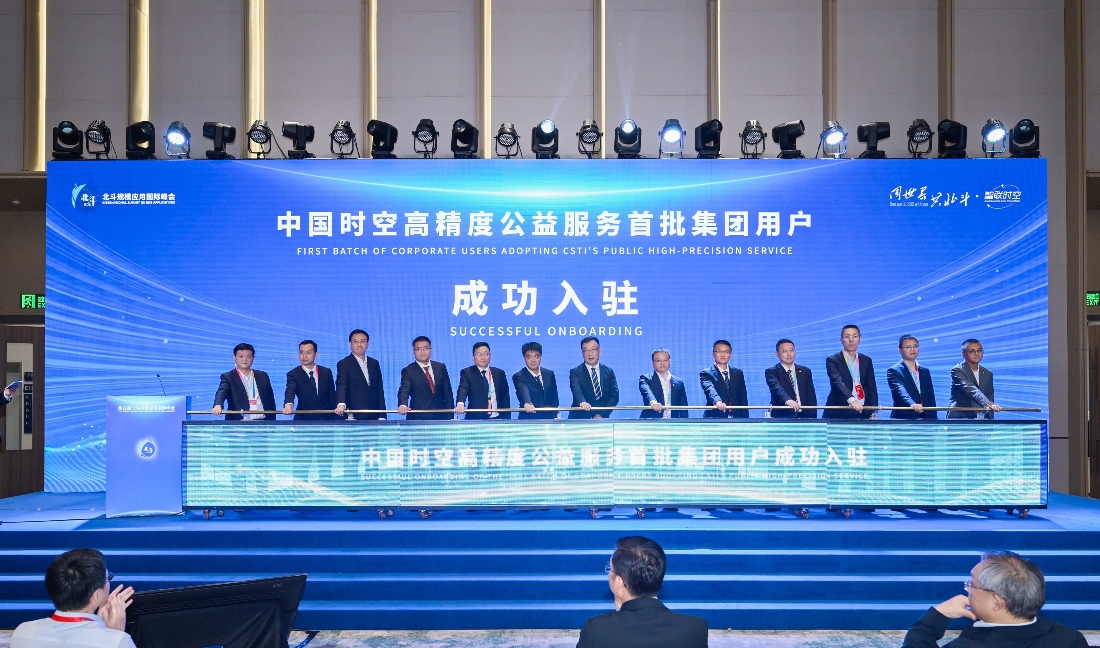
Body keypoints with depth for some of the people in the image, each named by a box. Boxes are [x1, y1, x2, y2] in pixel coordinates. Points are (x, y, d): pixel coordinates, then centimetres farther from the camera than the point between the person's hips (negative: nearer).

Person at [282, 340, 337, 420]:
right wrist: (288, 405, -42)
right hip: (304, 420, -2)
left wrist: (335, 418, -4)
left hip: (326, 419, 2)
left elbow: (332, 396, 7)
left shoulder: (326, 372, 6)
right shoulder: (293, 374, -2)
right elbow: (290, 391, -20)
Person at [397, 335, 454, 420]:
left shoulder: (441, 367, 10)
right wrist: (403, 405, -39)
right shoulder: (408, 371, -2)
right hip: (418, 418, -3)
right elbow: (404, 391, -18)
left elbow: (447, 393, 10)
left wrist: (450, 417, 4)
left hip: (440, 417, 3)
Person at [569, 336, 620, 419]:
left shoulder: (609, 372, 12)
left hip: (602, 418, 2)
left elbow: (614, 395, 5)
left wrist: (602, 414, -10)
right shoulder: (575, 372, 4)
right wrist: (582, 402, -36)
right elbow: (576, 390, -14)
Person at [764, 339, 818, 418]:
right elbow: (776, 387, -19)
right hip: (781, 417, -3)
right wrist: (787, 400, -39)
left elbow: (811, 397, 10)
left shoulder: (805, 371, 14)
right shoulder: (772, 372, 1)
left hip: (803, 417, 3)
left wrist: (812, 419, -2)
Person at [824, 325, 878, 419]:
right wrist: (851, 400, -35)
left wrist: (874, 413, 0)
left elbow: (871, 387, 11)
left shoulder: (866, 361, 13)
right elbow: (838, 382, -19)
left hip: (862, 412, 3)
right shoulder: (833, 360, -2)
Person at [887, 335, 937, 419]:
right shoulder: (893, 371, -3)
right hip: (903, 419, -5)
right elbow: (901, 391, -21)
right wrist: (912, 404, -39)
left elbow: (931, 398, 15)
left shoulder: (925, 371, 17)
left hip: (925, 418, 5)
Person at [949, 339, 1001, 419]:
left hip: (981, 419, 6)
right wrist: (988, 403, -37)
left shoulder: (988, 374, 14)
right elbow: (970, 390, -23)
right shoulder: (958, 370, -7)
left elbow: (989, 397, 14)